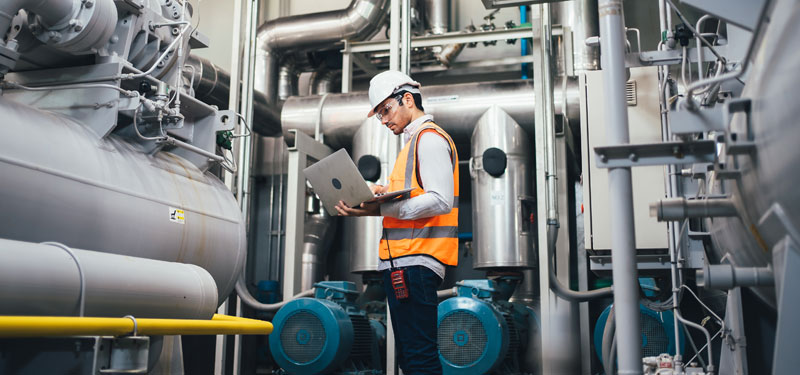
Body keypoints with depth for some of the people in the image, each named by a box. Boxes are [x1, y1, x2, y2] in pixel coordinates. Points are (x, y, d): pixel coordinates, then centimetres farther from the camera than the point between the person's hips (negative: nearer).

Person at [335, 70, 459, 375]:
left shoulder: (430, 138, -5)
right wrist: (388, 192, 9)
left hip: (415, 262, -10)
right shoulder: (415, 141, 26)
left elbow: (440, 201, -18)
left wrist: (380, 209, -22)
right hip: (402, 260, 10)